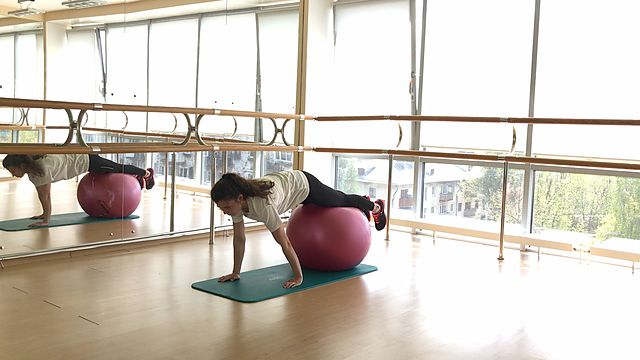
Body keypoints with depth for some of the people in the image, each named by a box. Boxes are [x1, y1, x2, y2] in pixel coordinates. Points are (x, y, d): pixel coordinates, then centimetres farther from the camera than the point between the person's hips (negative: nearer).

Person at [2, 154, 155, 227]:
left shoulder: (42, 168, -36)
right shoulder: (31, 170, -10)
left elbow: (46, 195, -33)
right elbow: (40, 193, 2)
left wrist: (46, 220, -29)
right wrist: (44, 213, 5)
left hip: (85, 160, -7)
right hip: (75, 157, 7)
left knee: (118, 169, 16)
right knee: (116, 171, 28)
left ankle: (146, 173, 42)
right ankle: (138, 178, 52)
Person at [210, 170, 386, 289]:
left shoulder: (262, 205, -45)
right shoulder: (235, 201, -26)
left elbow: (285, 243, -40)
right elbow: (239, 238, -15)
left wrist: (298, 277, -36)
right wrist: (235, 273, -13)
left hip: (304, 184, -6)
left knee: (342, 200, 23)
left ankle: (375, 206, 56)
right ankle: (363, 204, 65)